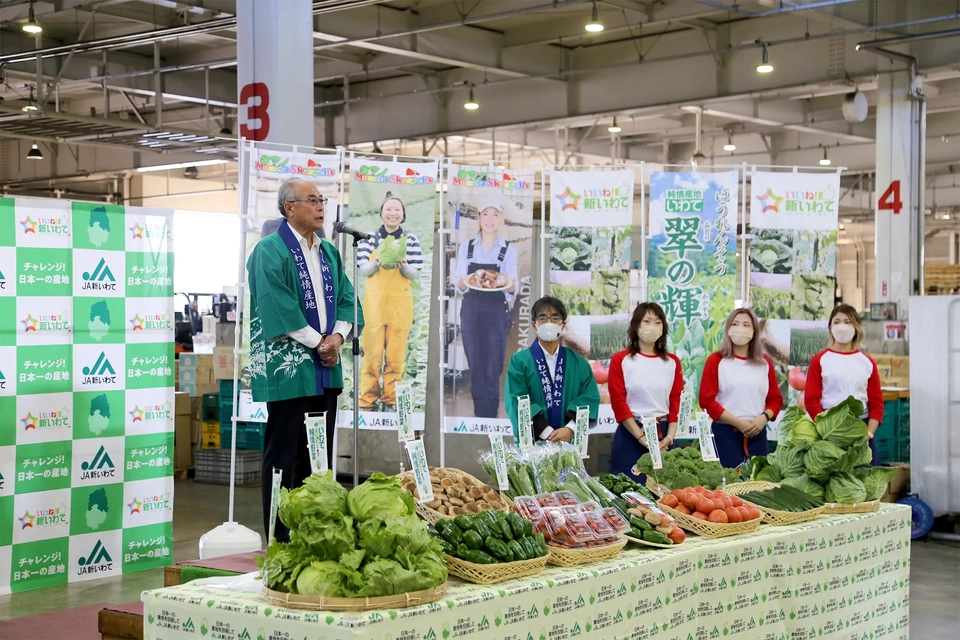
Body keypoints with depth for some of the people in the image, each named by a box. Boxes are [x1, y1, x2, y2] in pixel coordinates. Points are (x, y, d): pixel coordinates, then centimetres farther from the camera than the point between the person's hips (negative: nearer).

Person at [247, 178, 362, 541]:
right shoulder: (270, 251, -7)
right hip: (286, 367, -7)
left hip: (325, 367, 7)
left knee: (320, 452, 10)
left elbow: (345, 298, 12)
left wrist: (337, 336, -6)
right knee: (284, 452, -3)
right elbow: (279, 307, -16)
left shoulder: (329, 252, 16)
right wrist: (318, 342, -13)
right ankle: (280, 538, 2)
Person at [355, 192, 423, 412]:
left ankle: (391, 400, 8)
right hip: (375, 300, -1)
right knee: (372, 352, -3)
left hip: (400, 302, 1)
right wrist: (378, 262, -19)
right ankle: (368, 400, 3)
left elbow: (414, 274, 4)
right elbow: (363, 271, 1)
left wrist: (403, 266, -17)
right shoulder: (369, 238, 5)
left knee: (396, 353, 1)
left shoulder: (411, 240, 6)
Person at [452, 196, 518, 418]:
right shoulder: (466, 247, 7)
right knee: (475, 369, 6)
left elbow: (512, 292, -5)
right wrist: (464, 281, -20)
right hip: (470, 312, 2)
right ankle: (479, 419, 14)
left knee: (491, 371, -5)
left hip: (496, 314, -2)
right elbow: (459, 286, 3)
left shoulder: (509, 250, 1)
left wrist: (509, 285, -28)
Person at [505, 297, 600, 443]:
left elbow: (590, 397, -1)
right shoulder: (520, 361, 0)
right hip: (531, 442, -2)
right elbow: (517, 403, -9)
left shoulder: (578, 362, 8)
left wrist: (570, 429, -17)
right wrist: (547, 433, -19)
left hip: (569, 442, 2)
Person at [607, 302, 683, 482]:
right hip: (630, 435, -3)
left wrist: (670, 436, -7)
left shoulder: (672, 362, 10)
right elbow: (619, 403, -5)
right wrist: (641, 437, -12)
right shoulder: (620, 360, 0)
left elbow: (676, 402, 7)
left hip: (663, 435, 3)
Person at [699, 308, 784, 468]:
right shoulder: (716, 360, 1)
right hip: (725, 433, -3)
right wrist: (738, 422, -13)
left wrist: (763, 418, -8)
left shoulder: (765, 363, 11)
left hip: (757, 434, 3)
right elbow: (706, 399, -6)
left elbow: (775, 398, 13)